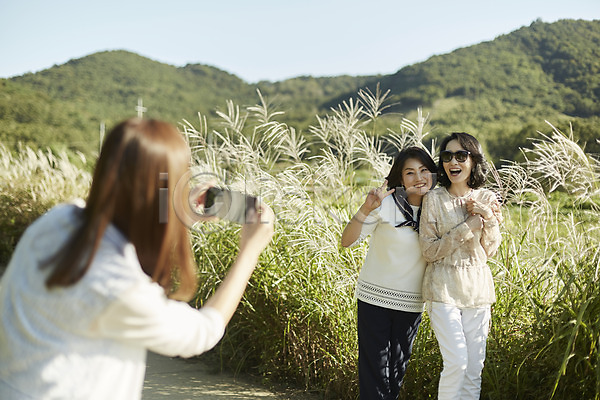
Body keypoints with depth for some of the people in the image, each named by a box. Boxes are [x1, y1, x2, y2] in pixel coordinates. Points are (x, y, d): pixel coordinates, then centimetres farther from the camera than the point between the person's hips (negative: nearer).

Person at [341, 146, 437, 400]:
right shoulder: (386, 203, -11)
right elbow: (347, 241, -14)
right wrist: (366, 209, -29)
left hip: (411, 304, 4)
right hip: (375, 298, -4)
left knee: (397, 369, 13)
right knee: (374, 368, -1)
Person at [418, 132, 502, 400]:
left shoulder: (487, 199, 4)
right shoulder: (434, 199, -5)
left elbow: (490, 251, 5)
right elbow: (429, 251, -8)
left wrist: (488, 218, -11)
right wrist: (468, 227, -15)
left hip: (477, 288, 4)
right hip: (443, 288, -3)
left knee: (474, 367, 7)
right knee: (456, 362, -11)